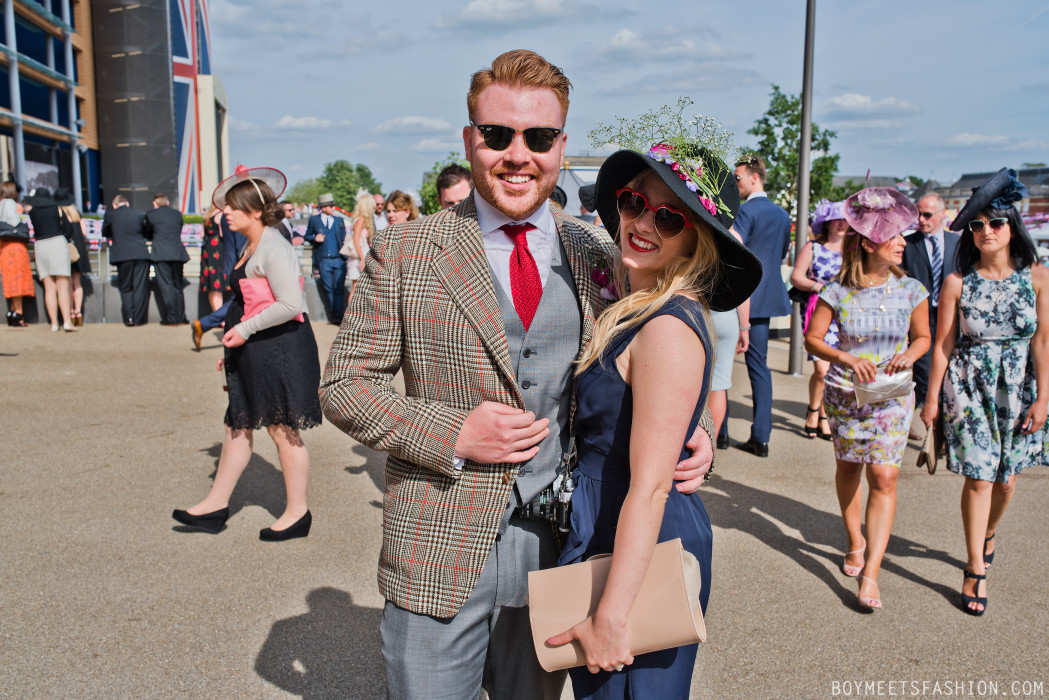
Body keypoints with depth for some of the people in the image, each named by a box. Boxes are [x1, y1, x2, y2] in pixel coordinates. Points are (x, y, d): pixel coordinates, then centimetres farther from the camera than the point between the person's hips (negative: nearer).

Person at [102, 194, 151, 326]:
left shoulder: (110, 213, 3)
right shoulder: (138, 214, 8)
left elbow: (105, 232, 14)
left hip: (122, 255, -1)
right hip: (141, 254, 1)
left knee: (126, 288, 9)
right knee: (140, 287, 3)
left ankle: (129, 318, 4)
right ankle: (139, 318, 2)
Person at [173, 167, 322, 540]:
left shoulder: (273, 249, -17)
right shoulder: (252, 247, 14)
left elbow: (291, 304, -27)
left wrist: (245, 329, -21)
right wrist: (233, 348, 22)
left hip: (279, 351, -10)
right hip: (254, 353, 10)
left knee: (282, 430, 0)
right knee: (237, 426, 15)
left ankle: (297, 512, 14)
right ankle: (217, 503, 27)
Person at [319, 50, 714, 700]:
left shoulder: (597, 254, 3)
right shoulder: (405, 251, -4)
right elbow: (343, 384, -3)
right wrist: (451, 434, -16)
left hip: (558, 547, 3)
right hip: (441, 552, -2)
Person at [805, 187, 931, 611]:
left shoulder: (910, 290, -4)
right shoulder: (838, 292, -9)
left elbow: (923, 337, 8)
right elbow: (812, 339, -5)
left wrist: (910, 354, -14)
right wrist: (847, 359, -21)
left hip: (892, 396, 0)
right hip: (846, 394, 0)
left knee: (884, 477, -10)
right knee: (848, 468, 14)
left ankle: (870, 572, -4)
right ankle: (856, 542, 38)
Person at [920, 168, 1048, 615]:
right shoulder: (957, 282, -7)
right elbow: (943, 344, -3)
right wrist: (932, 398, -1)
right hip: (969, 388, -1)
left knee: (1006, 478, 10)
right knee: (979, 477, -3)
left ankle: (988, 535, 41)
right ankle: (976, 570, 9)